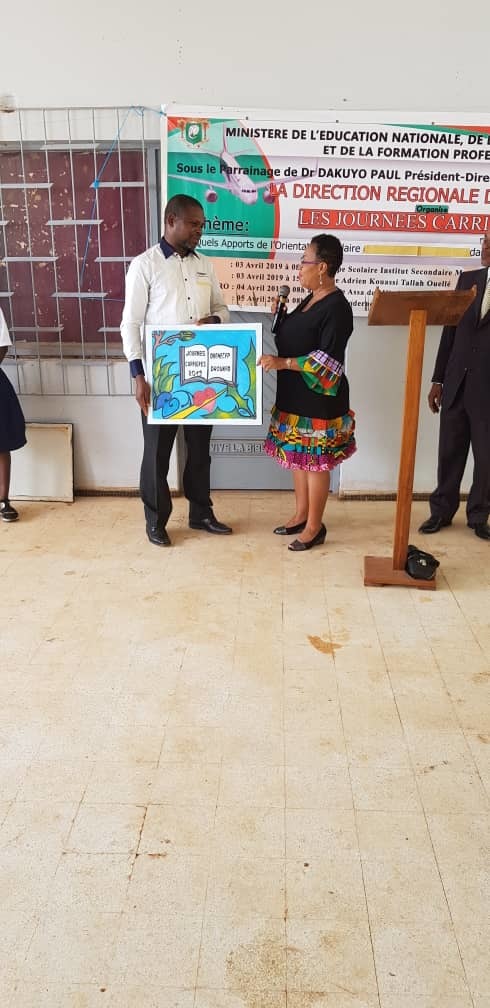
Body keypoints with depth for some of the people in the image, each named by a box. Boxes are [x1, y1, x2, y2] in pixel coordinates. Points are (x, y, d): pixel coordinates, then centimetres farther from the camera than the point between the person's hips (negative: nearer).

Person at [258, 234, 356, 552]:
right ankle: (301, 515, 30)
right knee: (299, 458, 16)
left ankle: (315, 527, 13)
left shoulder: (337, 307, -18)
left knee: (315, 462, 1)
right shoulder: (312, 299, 10)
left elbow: (328, 361, -23)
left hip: (319, 399, -9)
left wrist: (283, 363, -25)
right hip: (296, 396, 9)